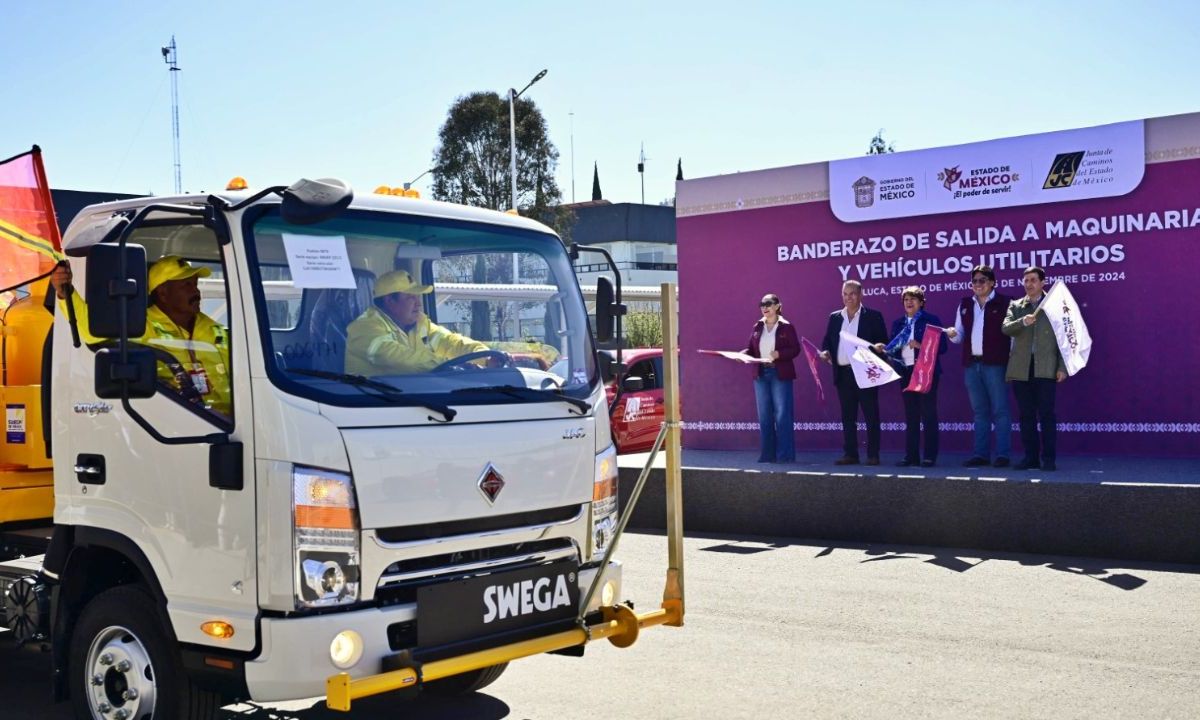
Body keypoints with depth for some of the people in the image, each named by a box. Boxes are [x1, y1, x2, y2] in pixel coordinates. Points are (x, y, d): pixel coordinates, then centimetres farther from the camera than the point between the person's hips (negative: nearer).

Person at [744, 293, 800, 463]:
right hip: (761, 374, 5)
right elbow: (750, 349, 10)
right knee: (764, 416, 8)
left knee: (782, 415, -5)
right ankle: (767, 454, 14)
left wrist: (779, 354, -23)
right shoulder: (757, 327, 9)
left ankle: (785, 455, 0)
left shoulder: (786, 327, -4)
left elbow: (795, 349, -8)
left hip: (780, 375, -5)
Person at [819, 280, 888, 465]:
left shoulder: (873, 316, 1)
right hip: (843, 373, 4)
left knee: (871, 415, 0)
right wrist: (825, 352, -5)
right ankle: (850, 454, 12)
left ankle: (873, 455, 4)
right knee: (847, 416, 7)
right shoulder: (834, 317, 13)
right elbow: (827, 341, 15)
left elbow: (883, 342, 0)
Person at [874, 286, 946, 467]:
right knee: (910, 415, 8)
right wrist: (884, 348, -7)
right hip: (906, 371, 5)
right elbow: (894, 347, 13)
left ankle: (930, 456, 0)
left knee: (928, 414, -3)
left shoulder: (931, 320, -1)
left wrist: (921, 346, -18)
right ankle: (911, 455, 12)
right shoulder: (898, 323, 14)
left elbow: (942, 347, -6)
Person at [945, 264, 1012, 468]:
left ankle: (1003, 455, -1)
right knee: (979, 412, 10)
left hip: (995, 364, -5)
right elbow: (960, 337, 16)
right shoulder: (965, 305, 14)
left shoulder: (1004, 303, -1)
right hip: (971, 365, 5)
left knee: (1000, 411, -3)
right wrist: (952, 334, -8)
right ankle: (980, 454, 13)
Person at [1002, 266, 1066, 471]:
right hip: (1021, 369, 3)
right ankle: (1031, 457, 11)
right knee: (1026, 415, 5)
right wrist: (1023, 322, -20)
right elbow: (1005, 328, -1)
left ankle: (1048, 458, -2)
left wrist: (1062, 367, -5)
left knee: (1046, 414, -5)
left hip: (1046, 369, -3)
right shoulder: (1016, 306, 14)